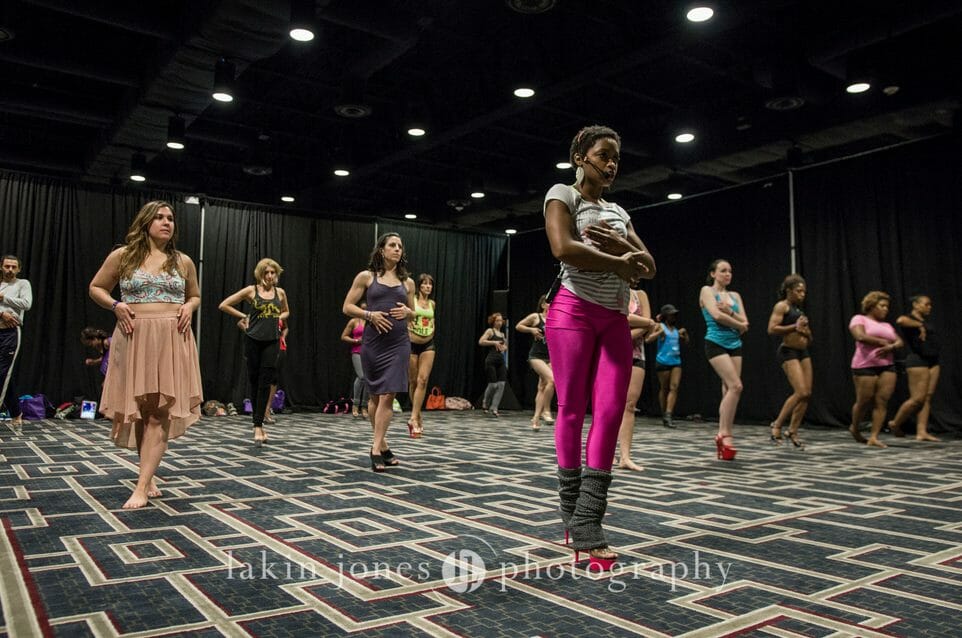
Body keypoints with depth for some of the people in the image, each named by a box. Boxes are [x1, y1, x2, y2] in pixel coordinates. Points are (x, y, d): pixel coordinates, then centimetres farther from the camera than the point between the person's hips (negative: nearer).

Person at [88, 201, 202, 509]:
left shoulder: (183, 261, 10)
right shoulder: (122, 256, 4)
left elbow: (195, 296, 23)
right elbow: (96, 288, 13)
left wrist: (188, 308, 1)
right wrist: (116, 305, -6)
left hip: (172, 341, 1)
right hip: (134, 340, 0)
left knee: (160, 412, -8)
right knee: (138, 411, 5)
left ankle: (142, 486, -8)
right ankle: (148, 476, 22)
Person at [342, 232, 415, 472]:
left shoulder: (407, 282, 11)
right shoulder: (366, 276, 4)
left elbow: (413, 314, 21)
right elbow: (347, 307, 3)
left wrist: (407, 312, -2)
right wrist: (369, 314, -13)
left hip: (398, 343, 1)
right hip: (373, 342, -1)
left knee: (388, 395, -8)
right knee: (375, 396, 8)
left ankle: (376, 449, -6)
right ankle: (382, 445, 23)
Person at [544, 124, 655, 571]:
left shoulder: (619, 212, 21)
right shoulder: (562, 194, 3)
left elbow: (648, 267, 13)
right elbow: (563, 248, -16)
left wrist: (619, 244, -7)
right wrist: (617, 263, -8)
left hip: (614, 317, 6)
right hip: (573, 311, -5)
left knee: (610, 413, -6)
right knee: (572, 412, -2)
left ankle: (585, 523, -3)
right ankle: (574, 516, 9)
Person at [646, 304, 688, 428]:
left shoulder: (676, 329, 15)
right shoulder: (660, 326, 0)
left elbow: (685, 342, 25)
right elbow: (648, 339, -12)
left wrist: (684, 334, 8)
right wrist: (659, 332, -18)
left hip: (676, 361, 5)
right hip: (663, 361, -5)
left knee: (674, 387, -8)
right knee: (664, 388, 4)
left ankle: (668, 415, -10)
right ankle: (664, 415, 15)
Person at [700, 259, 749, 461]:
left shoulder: (735, 296, 17)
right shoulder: (707, 291, 2)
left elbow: (745, 323, 7)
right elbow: (716, 315, -14)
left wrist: (729, 311, -10)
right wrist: (738, 324, -1)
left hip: (734, 345, 6)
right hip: (716, 343, -6)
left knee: (728, 390, 2)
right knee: (736, 386, -18)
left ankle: (723, 435, 7)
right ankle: (725, 433, -10)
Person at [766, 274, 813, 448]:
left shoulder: (799, 310, 20)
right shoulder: (782, 306, -4)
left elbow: (809, 339, 25)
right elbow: (772, 329, -18)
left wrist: (806, 331, 3)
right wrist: (794, 327, -17)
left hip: (803, 352, 8)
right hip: (788, 351, -8)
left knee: (807, 394, 1)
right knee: (801, 393, -16)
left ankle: (793, 432, 9)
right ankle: (777, 425, -3)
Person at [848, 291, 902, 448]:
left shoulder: (887, 325, 22)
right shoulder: (859, 319, 3)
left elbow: (899, 342, 10)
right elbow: (861, 337, -16)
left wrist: (891, 347, -12)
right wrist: (882, 342, -7)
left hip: (887, 366, 6)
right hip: (865, 366, -6)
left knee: (882, 402, -5)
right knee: (863, 402, -1)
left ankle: (873, 437, -3)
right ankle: (854, 428, 24)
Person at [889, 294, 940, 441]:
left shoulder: (926, 321, 19)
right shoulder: (909, 319, -8)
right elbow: (900, 320, -35)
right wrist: (919, 325, -25)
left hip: (932, 362, 9)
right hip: (917, 361, -9)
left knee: (928, 398, 2)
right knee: (918, 399, -9)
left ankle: (921, 432, 2)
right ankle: (895, 424, 8)